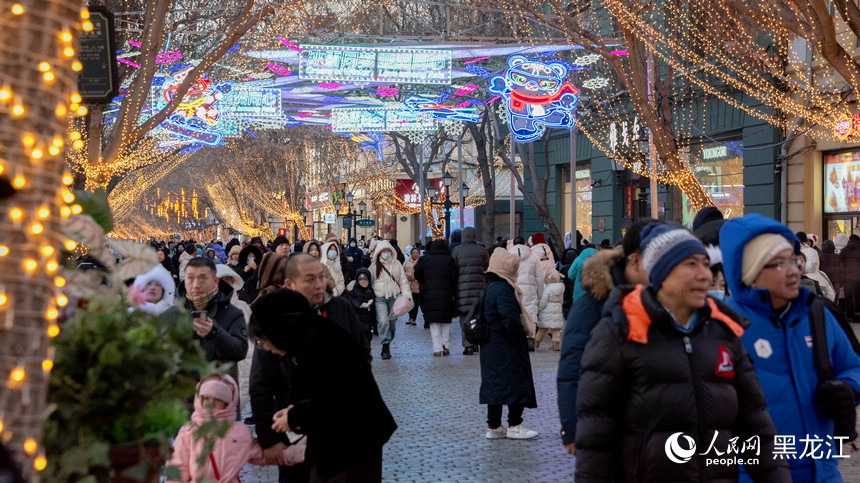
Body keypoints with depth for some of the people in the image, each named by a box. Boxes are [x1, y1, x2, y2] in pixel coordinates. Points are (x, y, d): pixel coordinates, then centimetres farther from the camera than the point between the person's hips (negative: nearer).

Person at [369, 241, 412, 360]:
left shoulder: (396, 264, 6)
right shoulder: (375, 266, 3)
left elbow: (403, 280, 9)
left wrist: (407, 294, -2)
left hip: (394, 297, 2)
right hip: (380, 298, -2)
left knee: (392, 322, 7)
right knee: (383, 321, -17)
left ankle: (387, 343, 22)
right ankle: (386, 347, -14)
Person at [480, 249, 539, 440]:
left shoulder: (490, 287, 14)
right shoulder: (503, 289, -18)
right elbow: (511, 320, -25)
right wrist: (521, 340, -14)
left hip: (491, 347, 10)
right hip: (506, 349, -10)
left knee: (494, 385, 12)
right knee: (516, 383, -1)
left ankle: (493, 426, 16)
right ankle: (514, 426, 5)